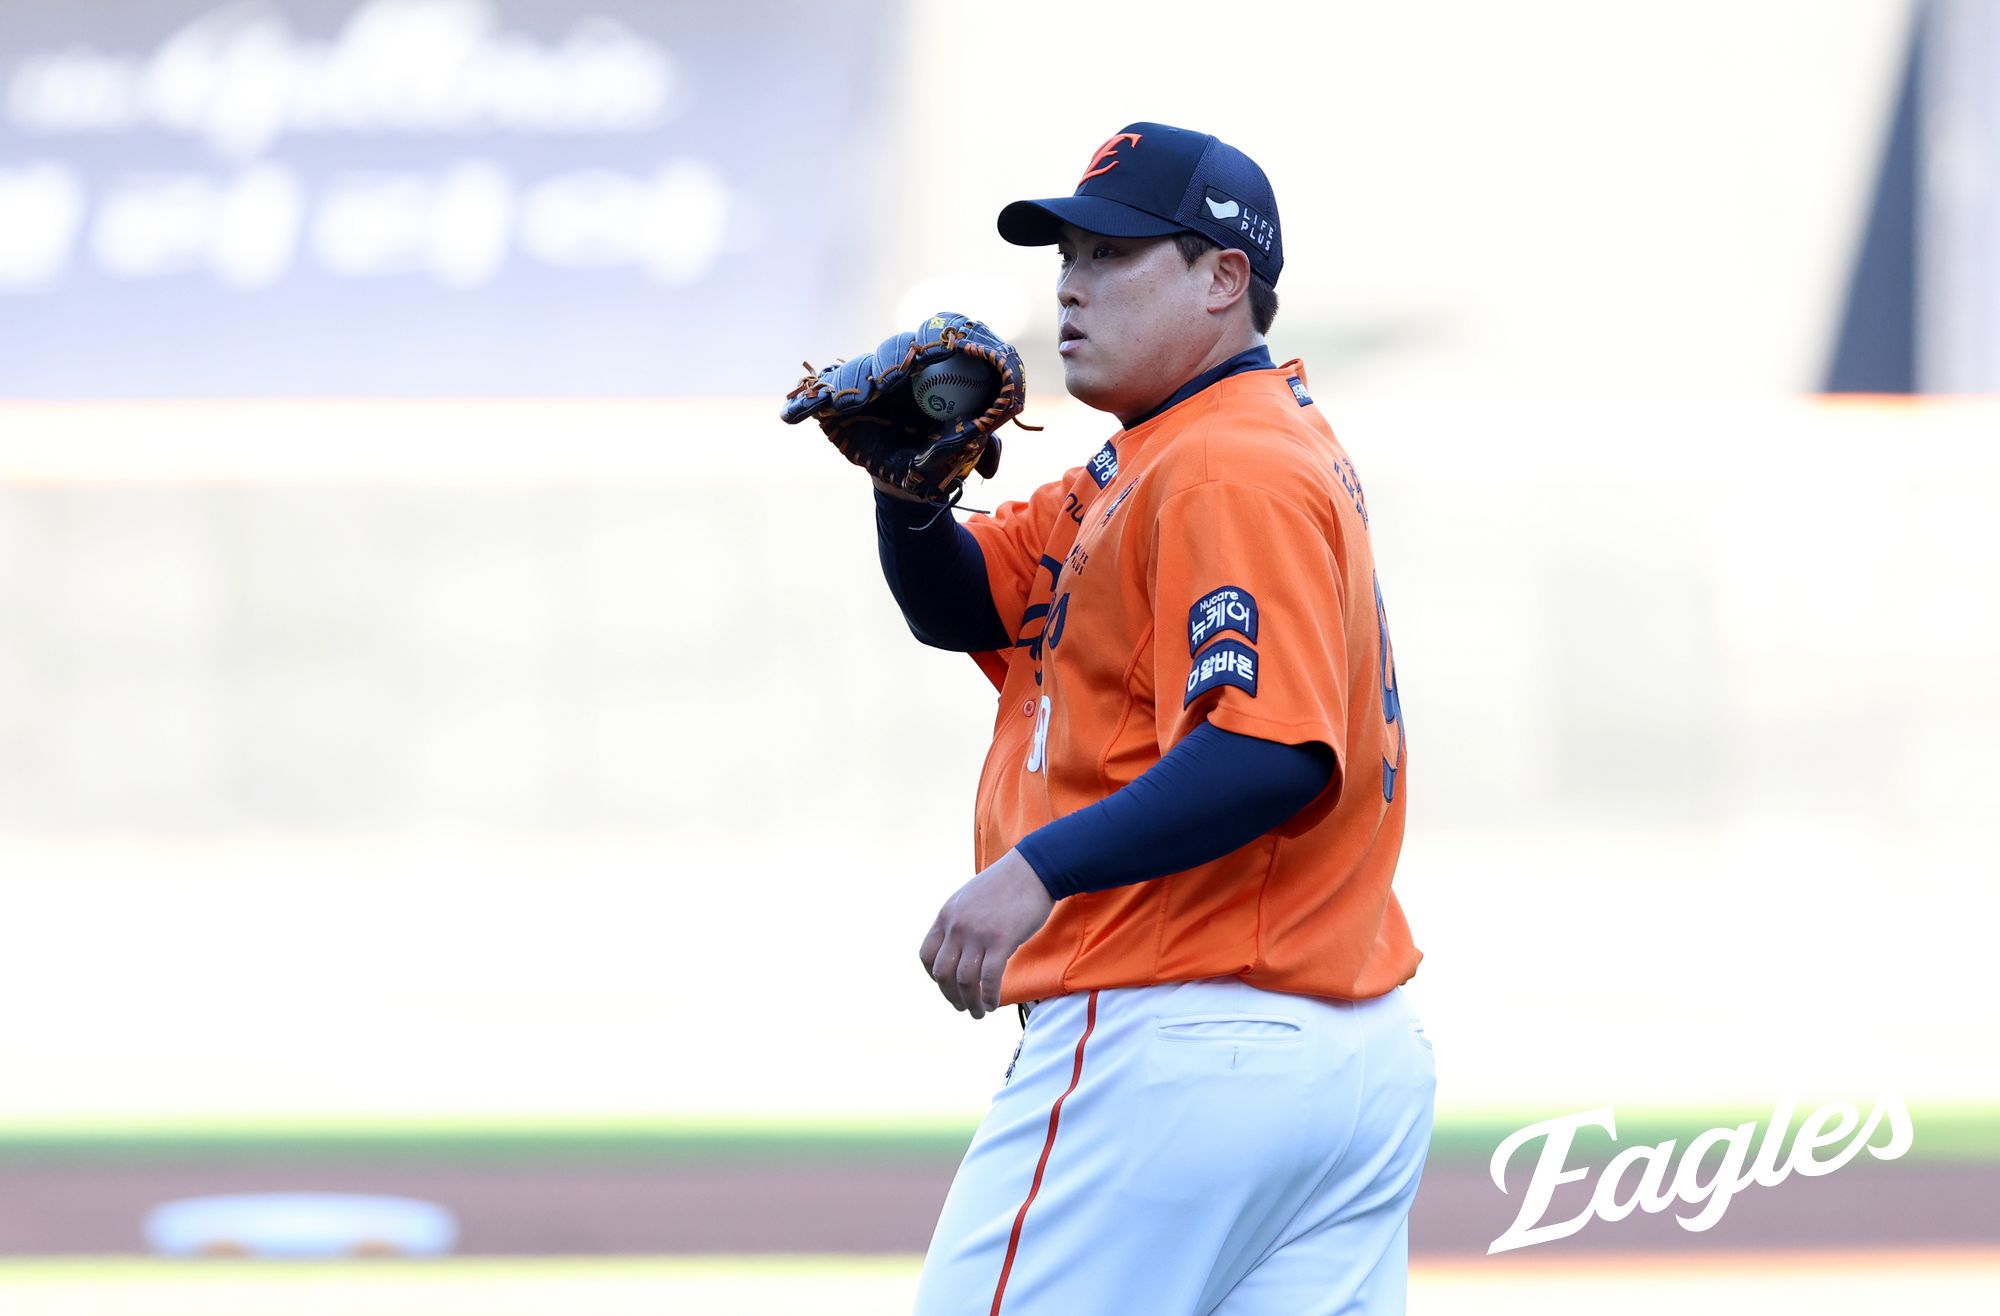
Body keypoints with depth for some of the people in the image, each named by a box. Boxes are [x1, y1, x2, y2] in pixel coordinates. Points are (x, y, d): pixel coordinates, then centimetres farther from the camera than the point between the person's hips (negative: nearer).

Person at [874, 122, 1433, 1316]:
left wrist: (1044, 869, -32)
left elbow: (1273, 750, -25)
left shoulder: (1228, 473, -13)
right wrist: (908, 478, 0)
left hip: (1175, 1052, -10)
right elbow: (962, 603, 21)